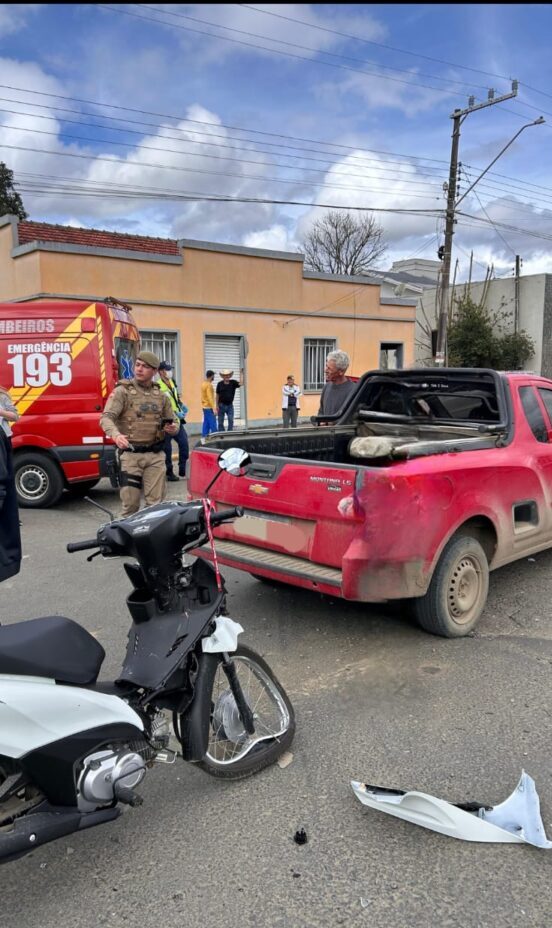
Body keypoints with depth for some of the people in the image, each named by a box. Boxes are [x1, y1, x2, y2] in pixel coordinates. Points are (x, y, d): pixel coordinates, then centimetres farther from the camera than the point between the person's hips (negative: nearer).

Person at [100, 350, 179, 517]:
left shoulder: (161, 396, 13)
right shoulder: (122, 391, -2)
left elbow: (173, 421, 22)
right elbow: (106, 417, -14)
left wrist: (173, 428, -4)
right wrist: (115, 434, -35)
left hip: (156, 455, 4)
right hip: (131, 454, -3)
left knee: (156, 502, 6)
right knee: (130, 503, -1)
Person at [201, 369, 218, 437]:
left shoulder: (204, 384, 13)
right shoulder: (209, 385, -16)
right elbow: (210, 397, -22)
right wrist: (214, 408, -24)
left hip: (205, 407, 9)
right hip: (209, 407, -9)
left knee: (206, 423, 11)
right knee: (213, 424, -8)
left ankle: (204, 437, 12)